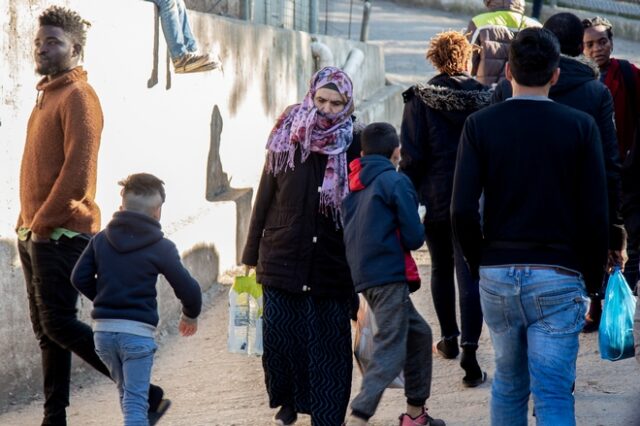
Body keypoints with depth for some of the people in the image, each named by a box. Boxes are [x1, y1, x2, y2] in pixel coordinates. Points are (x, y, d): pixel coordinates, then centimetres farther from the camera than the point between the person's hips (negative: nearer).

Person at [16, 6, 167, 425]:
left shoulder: (78, 96, -11)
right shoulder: (47, 96, 18)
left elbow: (77, 171, -19)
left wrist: (43, 223, -15)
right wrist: (29, 225, 14)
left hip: (61, 233, -9)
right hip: (37, 232, 9)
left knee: (59, 325, -11)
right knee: (46, 330, 9)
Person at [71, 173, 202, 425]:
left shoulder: (101, 239, 7)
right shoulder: (161, 248, -6)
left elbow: (79, 278, 7)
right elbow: (188, 289, -4)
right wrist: (190, 316, 17)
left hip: (103, 329, 5)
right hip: (137, 331, -5)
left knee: (126, 391, 22)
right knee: (136, 399, -6)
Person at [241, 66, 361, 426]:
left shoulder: (353, 147, -2)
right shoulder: (287, 140, 0)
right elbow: (265, 197, 5)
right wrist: (251, 254, 5)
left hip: (332, 265, -1)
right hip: (282, 259, 1)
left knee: (328, 345, 1)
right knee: (280, 338, 5)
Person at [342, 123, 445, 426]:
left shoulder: (353, 184, 13)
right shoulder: (396, 181, -7)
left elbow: (352, 230, 21)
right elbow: (414, 237, -9)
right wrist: (414, 236, 11)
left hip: (363, 273, 8)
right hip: (389, 275, -8)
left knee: (418, 333, 20)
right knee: (391, 351, -10)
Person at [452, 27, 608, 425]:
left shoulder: (480, 125, 0)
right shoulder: (581, 126, -3)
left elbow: (462, 210, -7)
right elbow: (596, 216, -4)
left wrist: (480, 263, 9)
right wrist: (592, 284, 6)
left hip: (497, 274, 2)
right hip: (559, 278, -2)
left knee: (508, 384, 19)